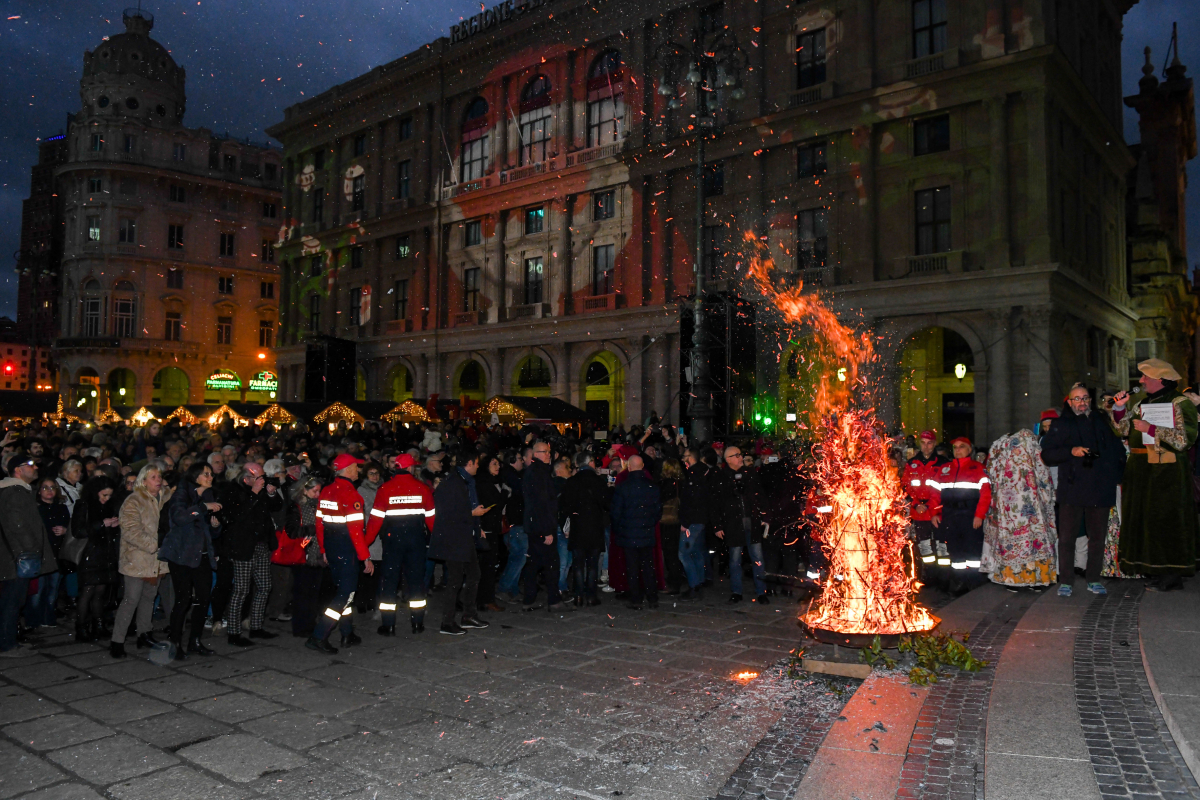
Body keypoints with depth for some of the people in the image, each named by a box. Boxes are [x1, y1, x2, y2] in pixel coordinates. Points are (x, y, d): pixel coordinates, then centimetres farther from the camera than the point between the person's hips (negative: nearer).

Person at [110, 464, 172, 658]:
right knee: (131, 599, -5)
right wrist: (155, 545, -20)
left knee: (149, 596, 15)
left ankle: (145, 634, 27)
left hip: (156, 560, 6)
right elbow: (131, 532, -19)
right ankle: (117, 641, 3)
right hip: (137, 559, -6)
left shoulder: (165, 497, 9)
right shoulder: (133, 502, -11)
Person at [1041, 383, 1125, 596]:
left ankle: (1093, 580, 17)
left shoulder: (1102, 422, 16)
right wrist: (1071, 451, -14)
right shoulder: (1062, 425, 7)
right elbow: (1047, 454, 1)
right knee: (1067, 537, -3)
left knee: (1098, 536, 7)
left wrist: (1116, 475, 5)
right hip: (1072, 490, -3)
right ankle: (1065, 581, 3)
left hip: (1100, 490, 3)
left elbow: (1118, 450, 20)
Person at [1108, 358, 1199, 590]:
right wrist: (1119, 408, 1)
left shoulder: (1181, 403, -5)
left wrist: (1150, 428, -18)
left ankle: (1172, 573, 1)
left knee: (1166, 518, -6)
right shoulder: (1140, 403, 15)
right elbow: (1124, 430, 14)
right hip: (1140, 471, 7)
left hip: (1167, 471, -7)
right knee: (1144, 517, 6)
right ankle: (1157, 571, 14)